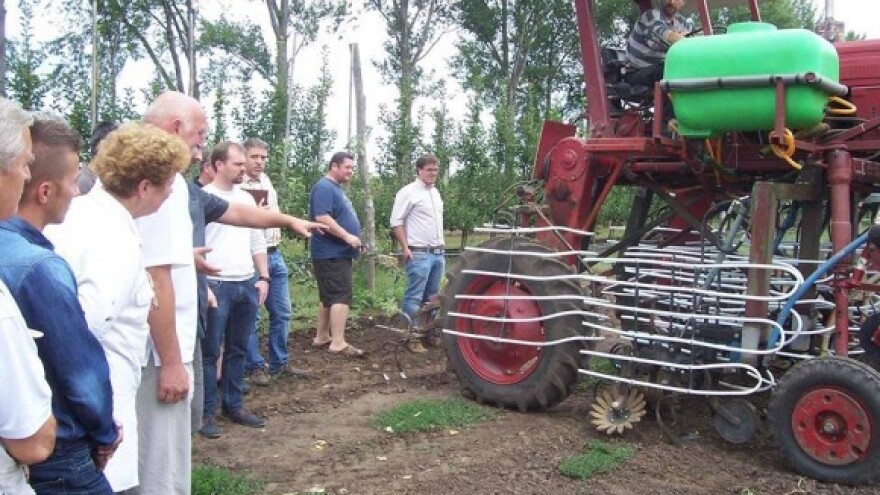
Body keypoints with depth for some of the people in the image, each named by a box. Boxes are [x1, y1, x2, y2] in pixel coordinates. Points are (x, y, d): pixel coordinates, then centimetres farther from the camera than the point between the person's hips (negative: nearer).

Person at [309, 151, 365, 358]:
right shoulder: (324, 187, -14)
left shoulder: (336, 188, 20)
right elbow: (321, 217, -25)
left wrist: (354, 240, 20)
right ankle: (338, 343, -14)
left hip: (338, 253, 11)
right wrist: (347, 236, -25)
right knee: (341, 296, -14)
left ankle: (322, 337, 22)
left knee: (329, 297, 14)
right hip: (332, 253, -11)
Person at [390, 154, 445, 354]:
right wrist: (405, 248, -17)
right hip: (419, 254, -8)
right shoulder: (408, 192, -9)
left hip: (438, 253, 8)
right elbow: (396, 222, -12)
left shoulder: (435, 192, 16)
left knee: (432, 297, 13)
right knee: (414, 297, -6)